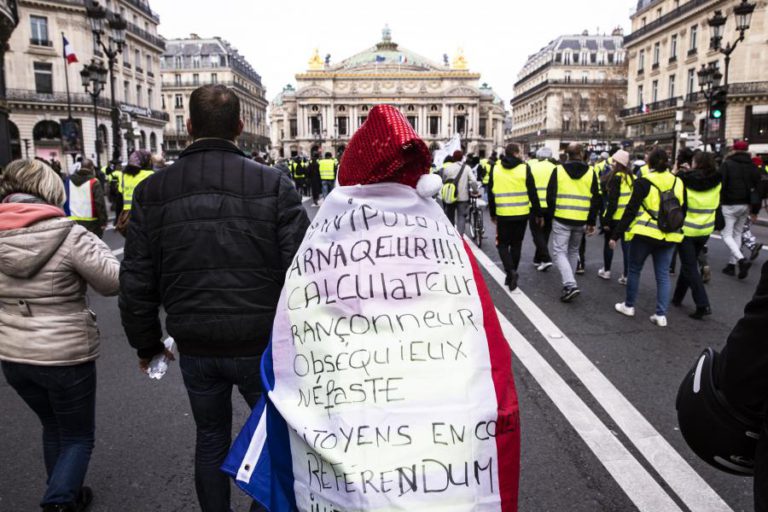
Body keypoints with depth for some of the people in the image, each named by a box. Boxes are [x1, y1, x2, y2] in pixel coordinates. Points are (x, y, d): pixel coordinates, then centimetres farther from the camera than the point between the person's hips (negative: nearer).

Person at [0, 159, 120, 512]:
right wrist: (101, 251, 3)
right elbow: (113, 282, -12)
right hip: (66, 356, -5)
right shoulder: (69, 235, -19)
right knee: (78, 436, 17)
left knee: (53, 427, 28)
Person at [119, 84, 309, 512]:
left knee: (211, 439, 24)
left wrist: (146, 343, 15)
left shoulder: (152, 192, -2)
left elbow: (136, 281, 1)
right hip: (261, 345, -3)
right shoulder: (274, 185, -12)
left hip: (195, 348, 3)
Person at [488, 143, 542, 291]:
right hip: (521, 214, 0)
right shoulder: (524, 168, -4)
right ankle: (511, 275, 19)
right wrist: (538, 214, 5)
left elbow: (491, 194, 7)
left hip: (503, 214, 0)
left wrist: (492, 213, 18)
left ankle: (510, 271, -12)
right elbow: (533, 194, -3)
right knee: (516, 244, 13)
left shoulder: (495, 169, 1)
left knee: (503, 244, 10)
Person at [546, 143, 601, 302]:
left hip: (561, 218, -3)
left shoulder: (558, 171, -3)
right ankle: (569, 283, 27)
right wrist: (591, 222, 10)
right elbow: (596, 199, 4)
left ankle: (570, 285, -16)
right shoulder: (591, 173, 4)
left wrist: (552, 214, 13)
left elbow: (550, 195, -2)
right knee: (573, 251, 19)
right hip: (581, 220, 3)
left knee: (559, 252, -1)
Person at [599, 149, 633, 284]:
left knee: (608, 243, 12)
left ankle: (606, 271, 22)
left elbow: (612, 201, -18)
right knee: (627, 245, 6)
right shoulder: (632, 177, 8)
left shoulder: (616, 177, -13)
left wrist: (607, 219, -15)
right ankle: (626, 275, 6)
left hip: (616, 216, -6)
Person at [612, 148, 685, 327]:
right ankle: (661, 314, 7)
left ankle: (629, 306, 23)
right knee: (663, 275, 8)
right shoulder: (678, 183, 6)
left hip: (645, 234, -4)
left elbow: (631, 211, -11)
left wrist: (616, 235, -8)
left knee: (634, 270, 13)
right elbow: (682, 211, 12)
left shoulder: (643, 183, -8)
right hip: (668, 236, 4)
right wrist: (678, 230, 25)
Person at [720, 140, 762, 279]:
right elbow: (757, 189, 8)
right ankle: (732, 264, 16)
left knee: (726, 234, -2)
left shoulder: (727, 164, -8)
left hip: (729, 205, -6)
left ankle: (741, 259, -21)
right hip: (745, 205, 6)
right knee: (737, 233, 15)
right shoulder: (753, 167, 9)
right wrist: (755, 210, 13)